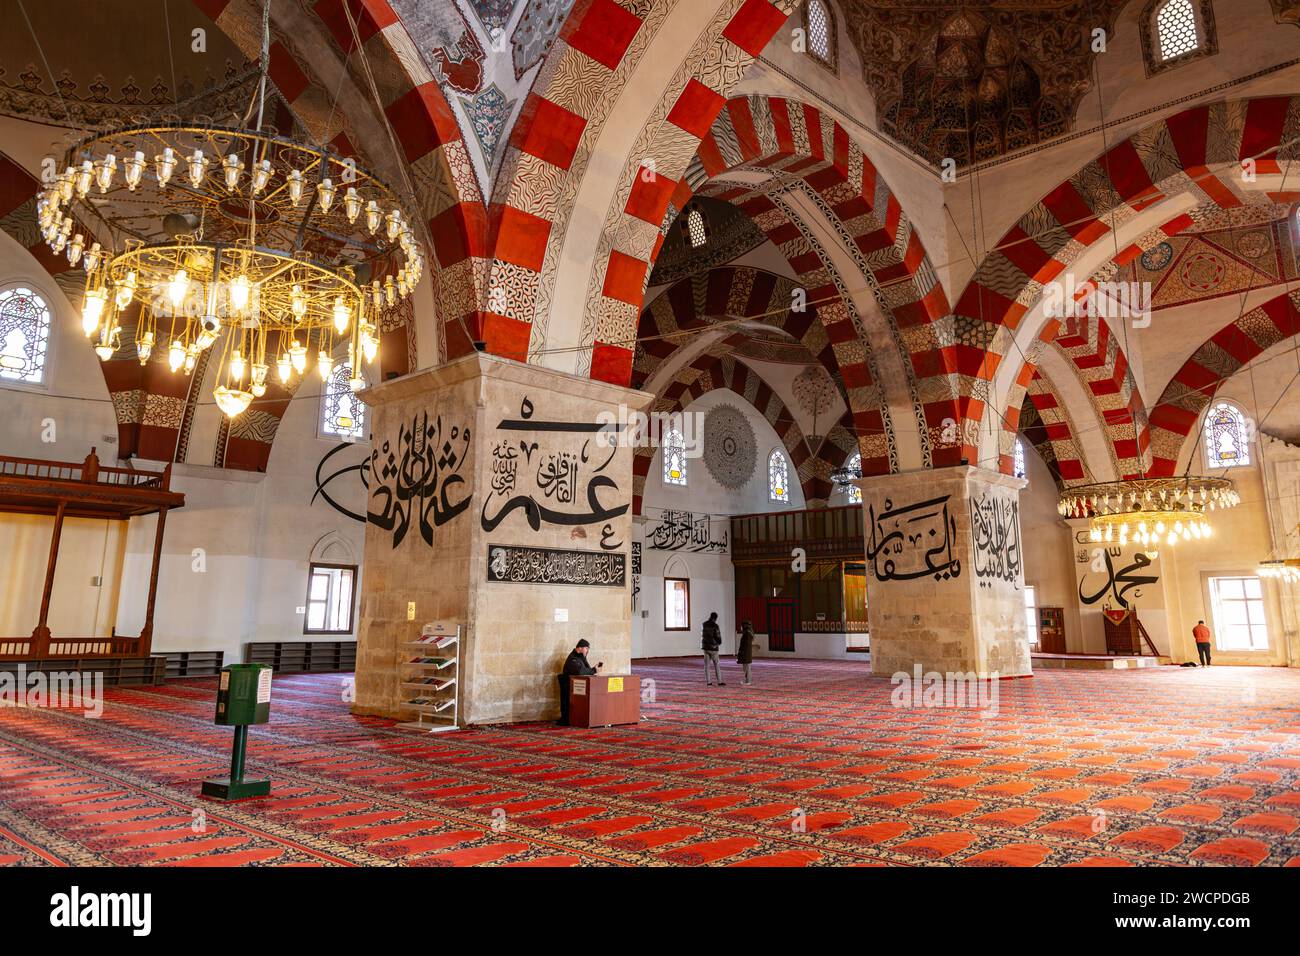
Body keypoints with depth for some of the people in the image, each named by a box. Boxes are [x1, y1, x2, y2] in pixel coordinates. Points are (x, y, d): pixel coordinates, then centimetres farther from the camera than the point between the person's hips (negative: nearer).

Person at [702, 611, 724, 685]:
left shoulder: (704, 624, 3)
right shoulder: (715, 626, -15)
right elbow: (718, 636, -14)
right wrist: (720, 642, 8)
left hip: (705, 647, 5)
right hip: (713, 647, -5)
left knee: (706, 665, 7)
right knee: (716, 665, 2)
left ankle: (708, 682, 6)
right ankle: (719, 681, 3)